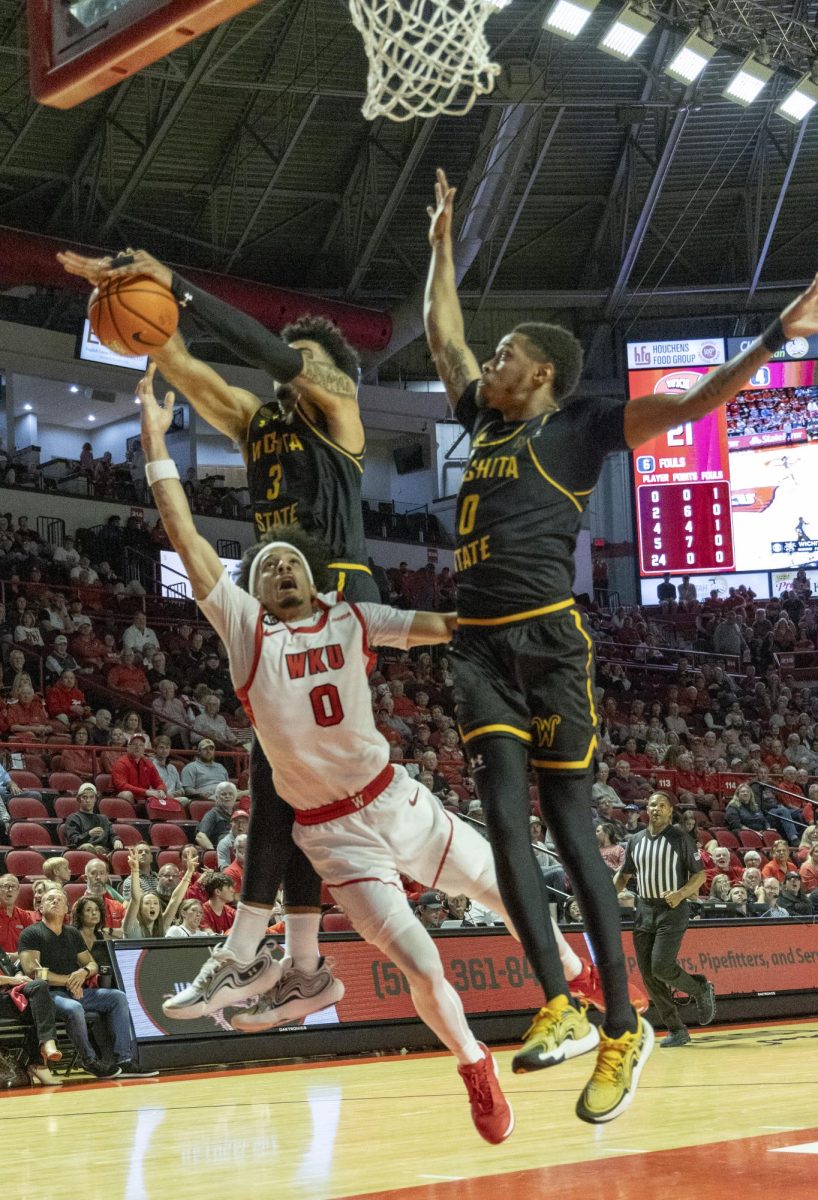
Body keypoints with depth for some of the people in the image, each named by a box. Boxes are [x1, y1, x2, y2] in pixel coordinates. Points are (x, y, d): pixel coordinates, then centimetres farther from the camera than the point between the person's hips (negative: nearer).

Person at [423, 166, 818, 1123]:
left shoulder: (581, 427, 3)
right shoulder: (486, 422, 20)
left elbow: (687, 406, -5)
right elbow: (441, 337, 33)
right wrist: (442, 244, 36)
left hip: (550, 641, -6)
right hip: (481, 647, 6)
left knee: (571, 827, -5)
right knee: (506, 823, -6)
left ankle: (622, 1029, 2)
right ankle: (558, 1005, -4)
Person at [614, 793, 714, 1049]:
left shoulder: (680, 838, -4)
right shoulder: (636, 840, 10)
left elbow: (699, 874, -3)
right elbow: (624, 874, 20)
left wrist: (681, 894, -19)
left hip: (672, 909, -5)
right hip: (644, 909, 5)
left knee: (661, 966, -18)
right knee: (648, 975, 1)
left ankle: (702, 989, 10)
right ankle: (677, 1030, 9)